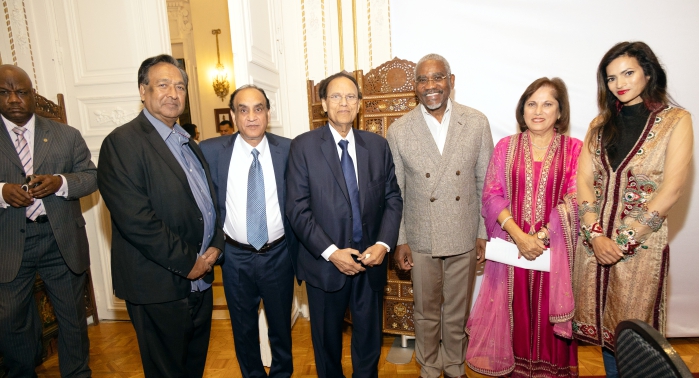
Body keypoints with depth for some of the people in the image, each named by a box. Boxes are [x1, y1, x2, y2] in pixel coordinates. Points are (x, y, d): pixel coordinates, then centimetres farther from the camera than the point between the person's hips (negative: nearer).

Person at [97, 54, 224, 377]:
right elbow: (135, 220, -22)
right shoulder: (122, 142, -14)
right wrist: (187, 262, -16)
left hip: (199, 280, 7)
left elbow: (208, 198, 14)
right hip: (159, 287, -7)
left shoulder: (188, 144, 12)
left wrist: (216, 245, -2)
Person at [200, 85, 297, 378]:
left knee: (281, 325, 19)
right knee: (243, 328, 20)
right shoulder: (211, 151, -8)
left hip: (278, 255, 0)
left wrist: (296, 250, 0)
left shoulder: (288, 150, -8)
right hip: (236, 257, 1)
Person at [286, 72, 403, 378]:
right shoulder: (303, 146, -7)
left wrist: (384, 243, -11)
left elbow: (393, 198, 3)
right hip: (325, 262, -2)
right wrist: (330, 252, -17)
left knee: (369, 340, 19)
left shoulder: (378, 145, 3)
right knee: (326, 341, 19)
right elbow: (297, 208, -10)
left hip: (370, 261, 3)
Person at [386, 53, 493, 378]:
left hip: (464, 238, 1)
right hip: (421, 240, -1)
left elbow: (486, 183, 2)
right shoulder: (399, 131, -6)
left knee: (458, 313, 19)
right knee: (426, 314, 17)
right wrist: (399, 241, -1)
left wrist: (484, 232, 2)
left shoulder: (477, 123, -4)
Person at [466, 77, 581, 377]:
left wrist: (541, 236, -15)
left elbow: (574, 201, -5)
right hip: (511, 247, 1)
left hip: (554, 250, 0)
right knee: (516, 312, 10)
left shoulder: (574, 149, 2)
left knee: (549, 313, 9)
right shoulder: (505, 146, 4)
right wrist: (520, 236, -14)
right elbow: (492, 195, -3)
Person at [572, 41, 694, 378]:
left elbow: (671, 189, -11)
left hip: (641, 242, -3)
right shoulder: (601, 124, 9)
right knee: (603, 318, 14)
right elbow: (583, 180, 0)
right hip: (596, 239, 4)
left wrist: (624, 240, -15)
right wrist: (596, 235, -12)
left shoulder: (676, 120, -2)